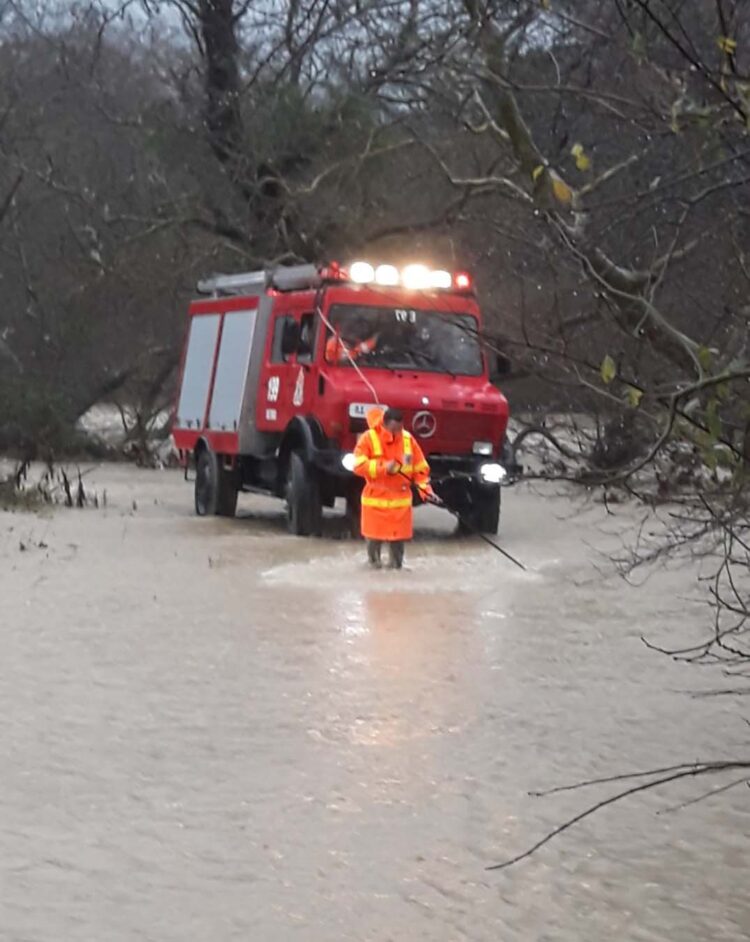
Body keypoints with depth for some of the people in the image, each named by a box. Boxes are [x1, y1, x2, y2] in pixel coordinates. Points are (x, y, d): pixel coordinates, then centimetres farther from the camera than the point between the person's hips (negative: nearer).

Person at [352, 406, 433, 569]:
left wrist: (425, 488, -8)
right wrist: (383, 467, -24)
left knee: (398, 537, 1)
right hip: (375, 499, -2)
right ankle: (374, 562, 23)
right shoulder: (368, 438, -9)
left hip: (400, 500, 2)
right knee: (374, 537, 4)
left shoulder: (408, 439, 0)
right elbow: (359, 466, -15)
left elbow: (420, 467, 4)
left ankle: (396, 565, 14)